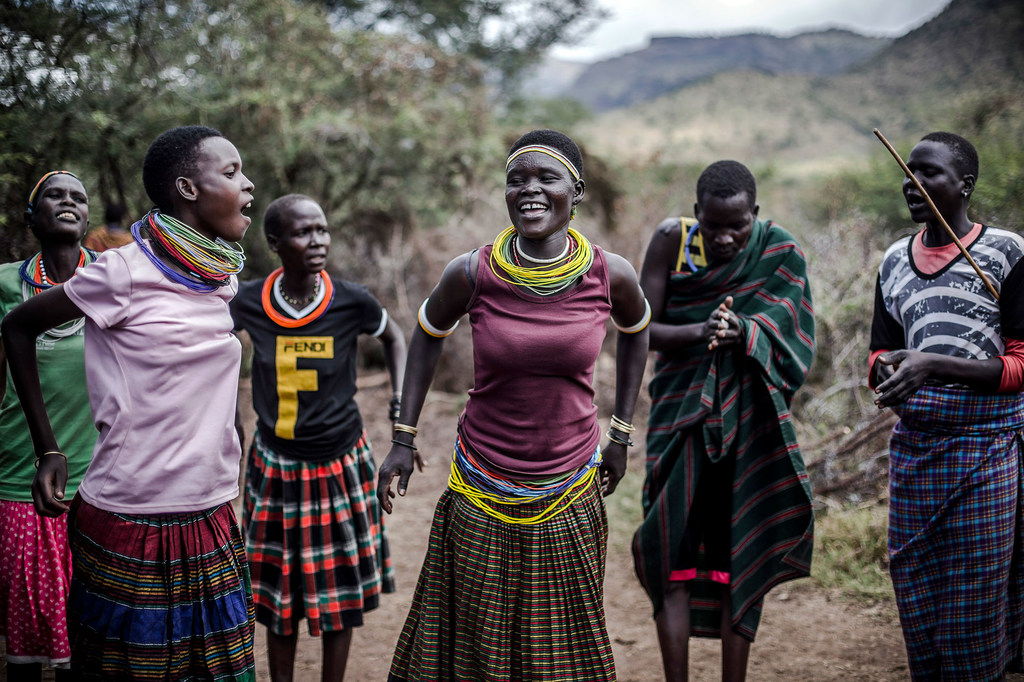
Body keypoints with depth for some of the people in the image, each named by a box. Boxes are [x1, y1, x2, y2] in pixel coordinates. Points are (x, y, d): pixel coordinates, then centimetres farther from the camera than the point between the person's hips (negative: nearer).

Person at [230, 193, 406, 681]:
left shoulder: (351, 302, -13)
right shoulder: (248, 303, -10)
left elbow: (393, 337, 9)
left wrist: (401, 400, 0)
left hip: (340, 464, -1)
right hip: (275, 467, 1)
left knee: (338, 592, 10)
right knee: (279, 593, 11)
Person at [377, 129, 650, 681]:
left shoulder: (610, 276, -11)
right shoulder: (473, 273, -13)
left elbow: (635, 331, 12)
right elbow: (429, 334, 6)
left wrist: (620, 434, 12)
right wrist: (404, 437, 4)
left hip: (569, 491, 1)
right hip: (483, 495, -1)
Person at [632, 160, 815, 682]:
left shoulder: (780, 253, -4)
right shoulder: (672, 240, -4)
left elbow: (783, 330, -13)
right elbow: (641, 329, -7)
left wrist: (739, 332, -35)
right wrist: (700, 332, -26)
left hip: (747, 419, 0)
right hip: (681, 415, 0)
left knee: (739, 560, 2)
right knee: (674, 559, -3)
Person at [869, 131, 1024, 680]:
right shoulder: (895, 261, 13)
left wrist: (933, 366, -21)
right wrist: (889, 376, -6)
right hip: (913, 447, 5)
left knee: (976, 604, -2)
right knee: (916, 593, 7)